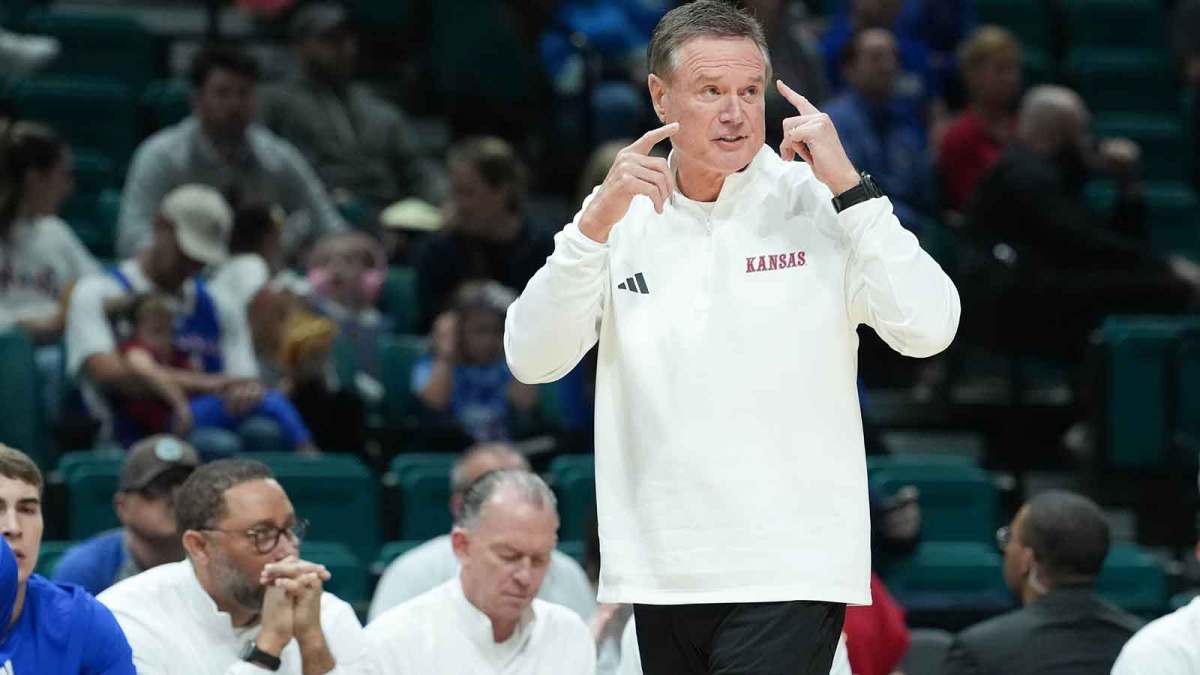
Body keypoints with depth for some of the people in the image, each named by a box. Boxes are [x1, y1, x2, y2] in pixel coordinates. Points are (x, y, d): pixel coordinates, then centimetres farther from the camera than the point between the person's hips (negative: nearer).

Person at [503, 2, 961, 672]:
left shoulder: (817, 204, -2)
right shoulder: (625, 214, 8)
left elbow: (928, 331, -14)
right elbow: (531, 360, -2)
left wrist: (849, 186, -16)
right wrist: (597, 223, -13)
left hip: (790, 570, -4)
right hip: (661, 575, 4)